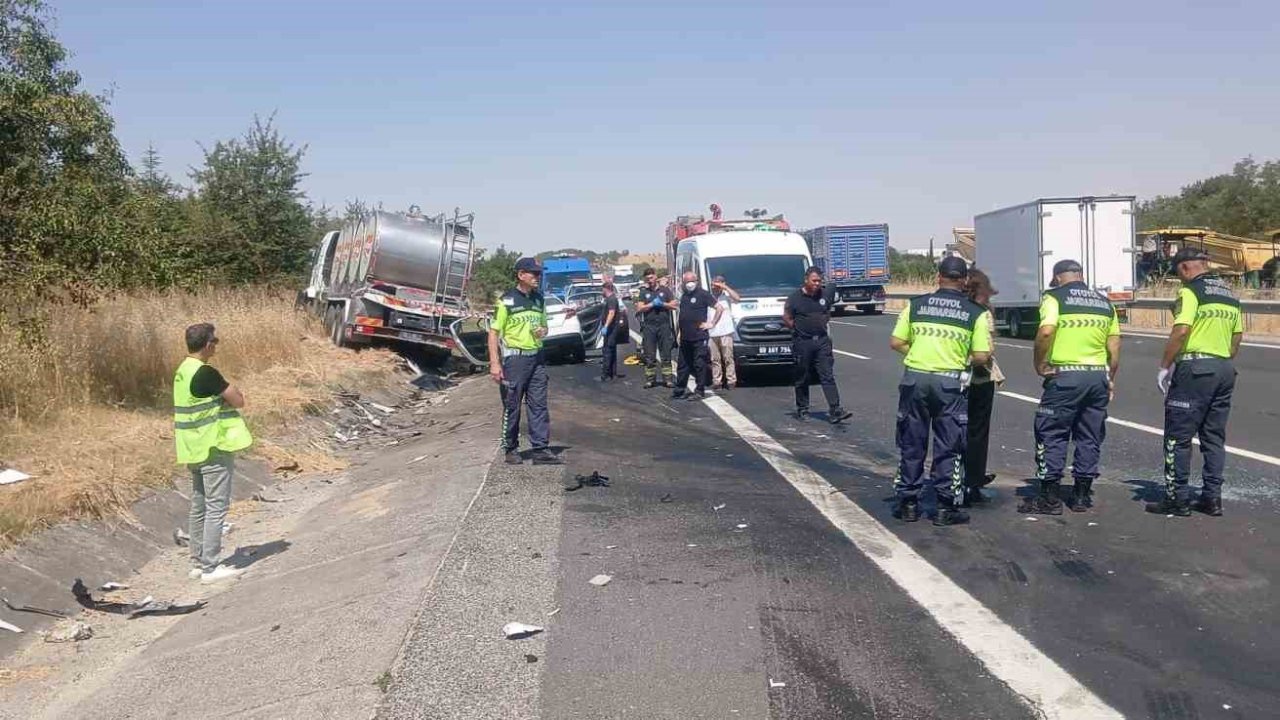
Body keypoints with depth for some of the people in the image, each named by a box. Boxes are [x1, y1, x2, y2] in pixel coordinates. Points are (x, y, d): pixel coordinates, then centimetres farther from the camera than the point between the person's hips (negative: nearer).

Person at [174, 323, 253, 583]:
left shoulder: (182, 372, 10)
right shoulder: (206, 373, -19)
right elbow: (238, 401, -16)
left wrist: (222, 396, 3)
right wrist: (231, 391, 2)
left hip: (195, 450, 9)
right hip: (214, 449, -9)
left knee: (199, 506, 14)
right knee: (216, 507, -3)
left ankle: (198, 562, 22)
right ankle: (210, 567, -1)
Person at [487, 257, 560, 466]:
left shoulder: (539, 299, 12)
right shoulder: (507, 300, -7)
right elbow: (494, 332, -7)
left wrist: (543, 331, -1)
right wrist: (494, 363, -14)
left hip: (537, 357, 6)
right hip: (514, 357, -5)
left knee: (539, 405, 3)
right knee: (512, 407, 3)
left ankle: (540, 449, 6)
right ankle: (511, 449, 14)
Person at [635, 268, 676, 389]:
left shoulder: (665, 290, 11)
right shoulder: (643, 292, 11)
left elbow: (674, 304, 5)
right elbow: (639, 308, 1)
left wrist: (662, 304, -7)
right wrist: (652, 304, -8)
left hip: (664, 326, 0)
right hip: (649, 327, 0)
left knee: (666, 354, -1)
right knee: (649, 356, 0)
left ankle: (667, 379, 1)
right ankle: (650, 379, 4)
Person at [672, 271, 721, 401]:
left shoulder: (703, 294, -6)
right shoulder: (683, 295, 15)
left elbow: (719, 308, -8)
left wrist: (711, 323, -10)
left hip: (699, 337, -7)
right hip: (685, 337, 7)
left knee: (699, 365, -3)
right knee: (683, 365, 12)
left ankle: (700, 391, 2)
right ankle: (679, 390, 19)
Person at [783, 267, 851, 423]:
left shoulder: (825, 295, 5)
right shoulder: (795, 297, -6)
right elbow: (786, 317, 1)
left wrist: (823, 325, 9)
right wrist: (799, 329, 2)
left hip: (822, 341, 3)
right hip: (802, 343, -3)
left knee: (828, 376, -4)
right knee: (802, 379, 6)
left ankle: (835, 410, -9)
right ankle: (802, 410, 19)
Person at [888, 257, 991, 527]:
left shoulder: (916, 304, 5)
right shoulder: (976, 312, 0)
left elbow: (896, 342, 3)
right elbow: (981, 356, -5)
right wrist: (963, 359, 15)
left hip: (915, 378, 2)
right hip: (950, 383, -2)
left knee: (911, 444, 11)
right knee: (948, 447, 7)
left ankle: (908, 504, 18)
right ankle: (944, 507, 10)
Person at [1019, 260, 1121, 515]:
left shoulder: (1055, 297, -2)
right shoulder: (1105, 302, 14)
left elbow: (1045, 332, -19)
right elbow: (1114, 347, 12)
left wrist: (1039, 364, -9)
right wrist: (1111, 379, 19)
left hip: (1065, 375, -5)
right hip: (1098, 375, 6)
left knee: (1051, 435, 1)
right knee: (1090, 437, 12)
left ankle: (1048, 497, 2)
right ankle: (1082, 494, 18)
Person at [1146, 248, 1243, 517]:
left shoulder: (1191, 291, -10)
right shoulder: (1230, 294, 15)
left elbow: (1181, 331, -19)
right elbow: (1238, 335, 17)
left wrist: (1164, 366, -12)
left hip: (1195, 367, -8)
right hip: (1224, 369, 8)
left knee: (1178, 437, -1)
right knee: (1214, 437, 13)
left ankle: (1177, 499, 2)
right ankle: (1212, 498, 15)